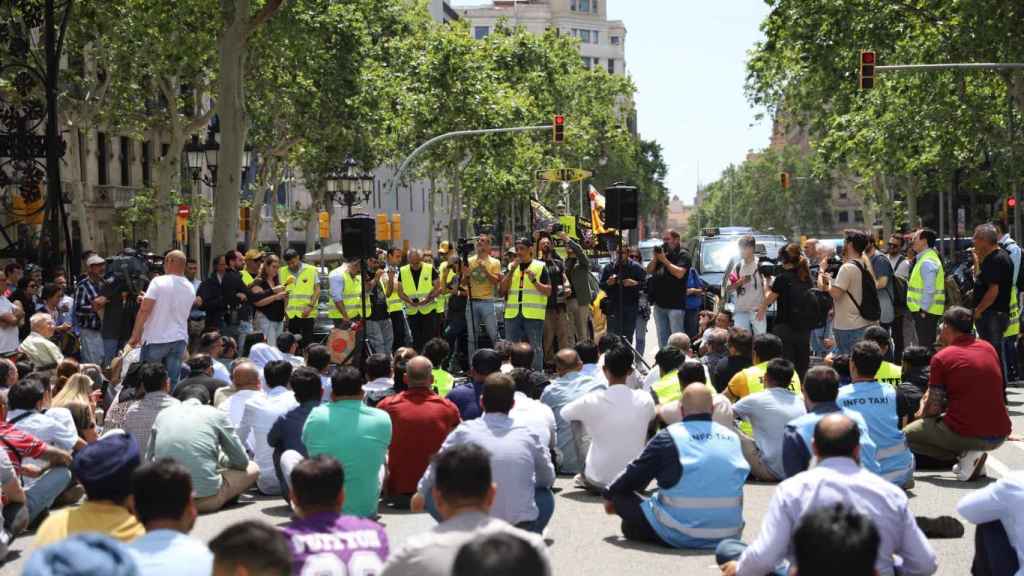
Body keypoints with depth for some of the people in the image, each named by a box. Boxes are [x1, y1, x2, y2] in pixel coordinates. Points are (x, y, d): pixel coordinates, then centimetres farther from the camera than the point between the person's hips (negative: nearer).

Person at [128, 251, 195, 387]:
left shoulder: (159, 282, -10)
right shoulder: (190, 289, 8)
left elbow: (144, 310, -15)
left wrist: (135, 335, -9)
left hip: (156, 339, -5)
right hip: (180, 339, 5)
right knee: (173, 380, 4)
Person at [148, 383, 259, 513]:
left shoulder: (162, 414, 13)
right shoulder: (217, 414, 4)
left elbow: (148, 461, 16)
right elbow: (241, 462, 8)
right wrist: (221, 459, 28)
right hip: (205, 498, -4)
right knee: (253, 468, 21)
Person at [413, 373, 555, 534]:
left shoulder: (464, 432, 0)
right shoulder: (528, 435, 3)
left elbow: (436, 470, 17)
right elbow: (548, 480, 19)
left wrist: (420, 493, 37)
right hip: (521, 526, 1)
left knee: (431, 492, 21)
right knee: (546, 496, 30)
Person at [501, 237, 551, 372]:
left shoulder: (539, 266, 4)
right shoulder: (512, 267, 16)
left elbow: (548, 291, 0)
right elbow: (503, 288, 4)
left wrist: (534, 280, -15)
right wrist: (512, 270, -6)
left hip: (533, 315, -4)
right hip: (513, 314, 4)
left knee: (535, 348, -3)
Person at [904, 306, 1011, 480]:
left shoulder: (941, 357, -7)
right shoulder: (989, 348, 11)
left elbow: (934, 408, -5)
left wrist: (921, 414, 19)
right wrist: (932, 393, 27)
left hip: (966, 435, -6)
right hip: (1000, 436, 7)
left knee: (906, 436, 14)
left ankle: (964, 455, -4)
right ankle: (973, 457, 10)